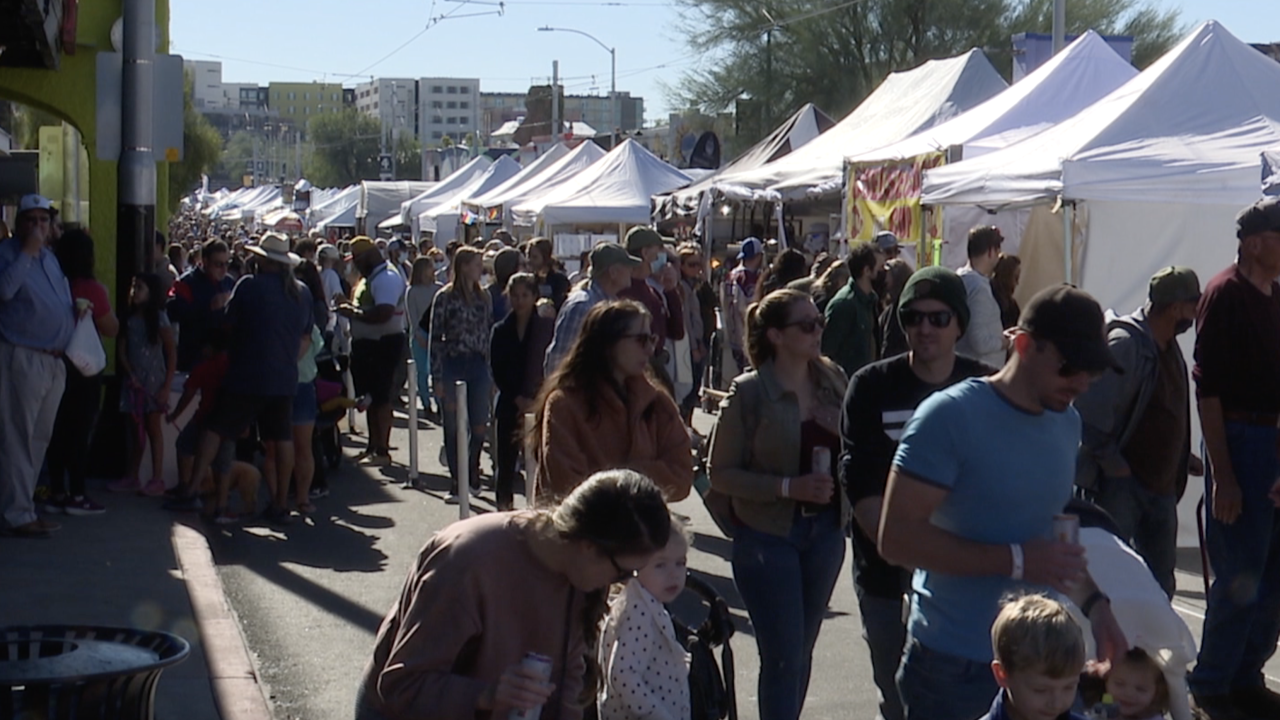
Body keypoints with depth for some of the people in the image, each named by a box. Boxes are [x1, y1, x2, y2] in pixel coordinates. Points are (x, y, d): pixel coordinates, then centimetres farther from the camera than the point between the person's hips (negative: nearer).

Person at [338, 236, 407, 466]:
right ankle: (373, 446, 23)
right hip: (367, 344, 10)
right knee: (370, 397, 15)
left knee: (380, 398, -6)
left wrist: (353, 312, -20)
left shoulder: (387, 278, -17)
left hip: (383, 345, -10)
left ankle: (382, 450, -1)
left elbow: (383, 313, -29)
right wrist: (351, 307, 6)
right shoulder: (371, 277, 16)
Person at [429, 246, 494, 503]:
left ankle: (471, 470, 27)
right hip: (454, 365, -3)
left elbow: (490, 334, 12)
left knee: (480, 426, 3)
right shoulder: (445, 297, -5)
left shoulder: (483, 297, 8)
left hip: (479, 366, 3)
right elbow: (436, 339, -6)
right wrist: (437, 377, -9)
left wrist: (493, 371, 8)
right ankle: (457, 482, 11)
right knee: (454, 427, 3)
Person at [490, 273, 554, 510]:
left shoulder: (547, 328, 0)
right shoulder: (501, 331, 9)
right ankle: (504, 503, 13)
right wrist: (517, 398, -8)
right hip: (510, 404, 3)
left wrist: (534, 400, -13)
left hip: (539, 404, -3)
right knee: (507, 458, 3)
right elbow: (497, 370, 5)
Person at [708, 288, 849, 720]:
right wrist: (788, 487, -20)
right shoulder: (749, 393, -11)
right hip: (768, 537, -4)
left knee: (802, 649, 14)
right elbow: (720, 473, -10)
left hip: (825, 532, 4)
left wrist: (842, 491, -5)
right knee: (782, 656, -4)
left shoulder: (833, 380, 1)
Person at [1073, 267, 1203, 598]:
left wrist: (1182, 457, 11)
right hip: (1122, 483, -9)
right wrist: (1114, 465, -21)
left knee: (1160, 583, 13)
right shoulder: (1125, 343, -17)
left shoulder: (1168, 347, 12)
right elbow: (1090, 414, -22)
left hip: (1161, 482, 9)